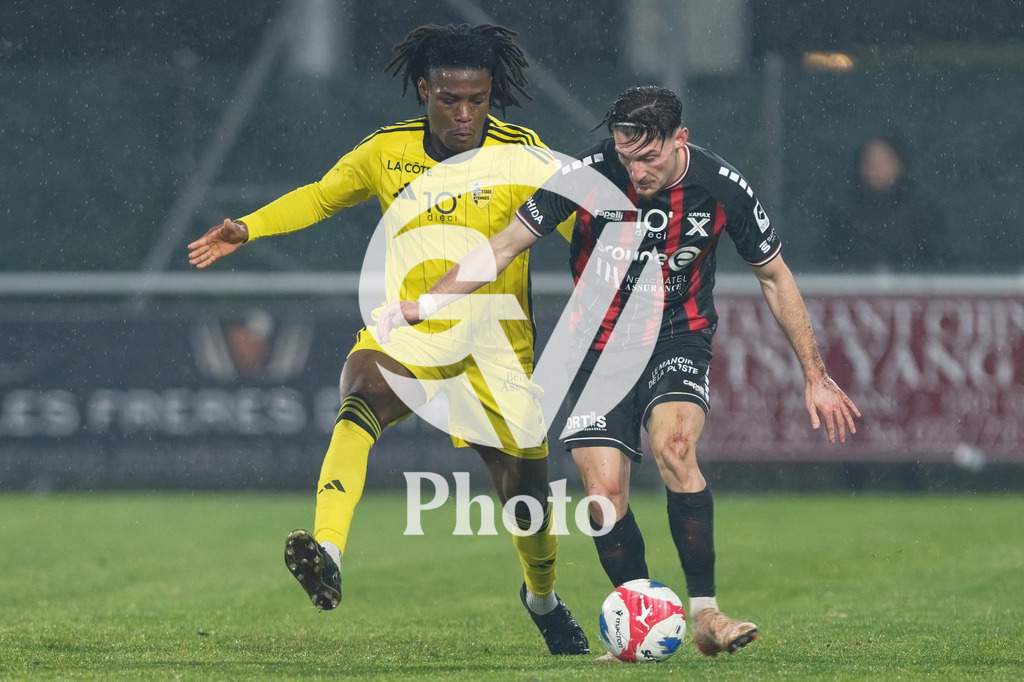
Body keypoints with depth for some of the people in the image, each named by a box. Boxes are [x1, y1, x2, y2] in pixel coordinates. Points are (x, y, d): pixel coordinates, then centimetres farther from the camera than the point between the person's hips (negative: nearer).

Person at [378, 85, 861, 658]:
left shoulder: (722, 187, -14)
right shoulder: (588, 175, -16)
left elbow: (775, 277, 1)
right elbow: (505, 247, -6)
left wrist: (815, 375, 3)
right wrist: (424, 304, -14)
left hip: (679, 338, -1)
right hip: (602, 343, 1)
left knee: (673, 445, -29)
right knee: (604, 490, -11)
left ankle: (706, 612, -22)